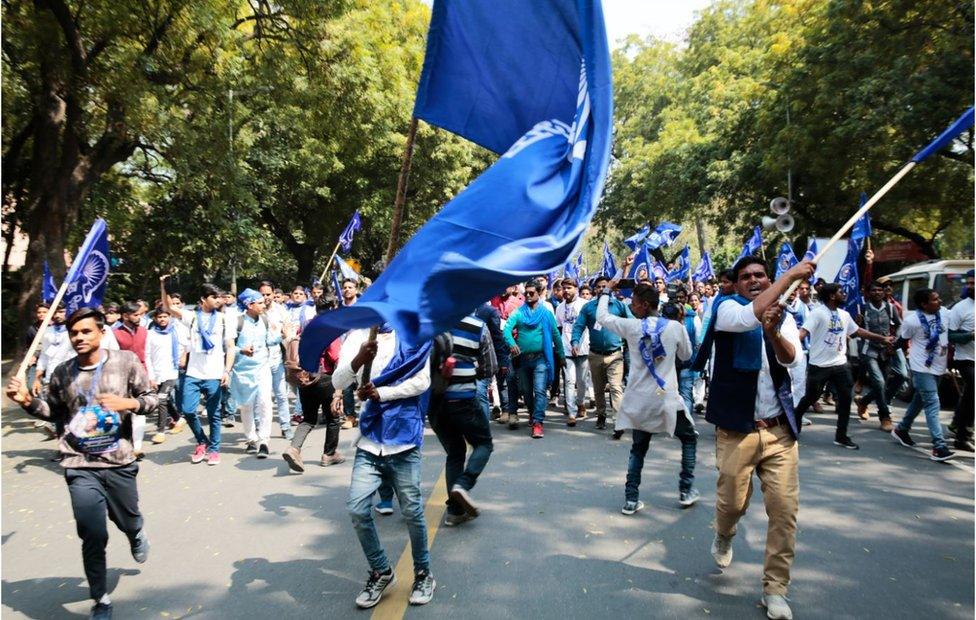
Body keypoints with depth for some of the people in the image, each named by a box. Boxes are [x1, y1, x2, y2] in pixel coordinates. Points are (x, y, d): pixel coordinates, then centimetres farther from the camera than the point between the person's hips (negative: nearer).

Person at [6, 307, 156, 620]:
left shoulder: (125, 361, -6)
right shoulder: (62, 373, 1)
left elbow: (151, 398, -1)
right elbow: (54, 412, 16)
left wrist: (130, 402, -21)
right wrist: (28, 401, -2)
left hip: (119, 462, 0)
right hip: (80, 466, 1)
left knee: (127, 521, 17)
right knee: (93, 535, 0)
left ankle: (137, 532, 58)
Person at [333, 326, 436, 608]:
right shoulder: (357, 335, 4)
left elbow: (422, 381, -8)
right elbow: (337, 382, -8)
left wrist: (380, 393, -18)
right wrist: (358, 360, -28)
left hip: (404, 438, -2)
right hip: (370, 440, 2)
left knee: (412, 512, 5)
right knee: (357, 509, -3)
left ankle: (423, 574, 27)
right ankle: (381, 572, 20)